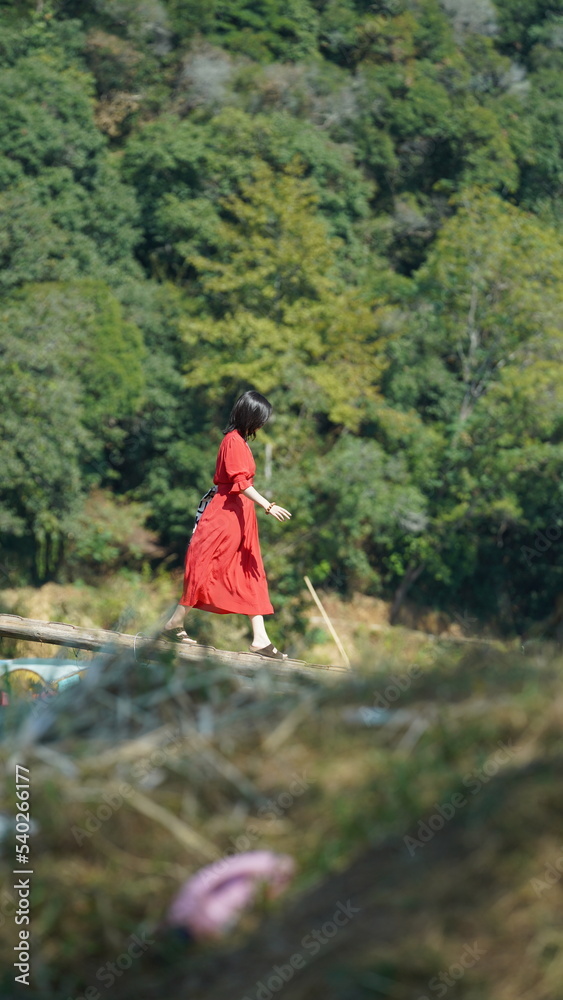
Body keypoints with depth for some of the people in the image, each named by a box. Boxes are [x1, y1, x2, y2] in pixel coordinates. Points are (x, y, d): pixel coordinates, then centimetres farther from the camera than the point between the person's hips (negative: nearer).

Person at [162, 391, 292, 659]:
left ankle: (260, 638, 4)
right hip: (227, 515, -10)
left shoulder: (239, 441, 14)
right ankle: (175, 623, 7)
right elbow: (241, 483, -23)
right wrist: (268, 506, -30)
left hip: (240, 516, 10)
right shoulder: (234, 441, -15)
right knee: (206, 570, -4)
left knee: (251, 575, 6)